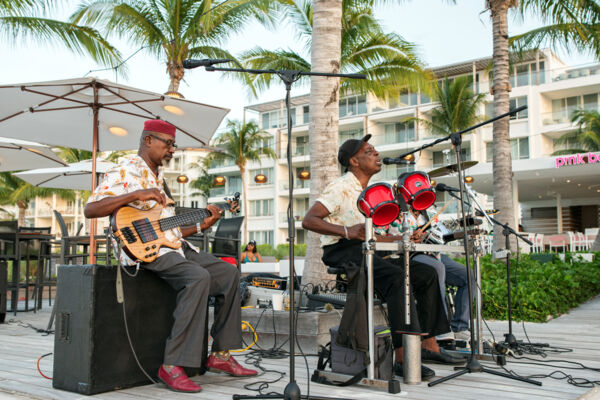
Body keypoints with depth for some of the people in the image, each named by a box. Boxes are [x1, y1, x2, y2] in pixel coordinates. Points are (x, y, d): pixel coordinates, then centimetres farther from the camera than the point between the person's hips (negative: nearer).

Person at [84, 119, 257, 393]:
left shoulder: (158, 176, 24)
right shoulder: (125, 172, -3)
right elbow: (90, 209, -17)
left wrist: (201, 225, 11)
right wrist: (136, 195, -23)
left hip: (173, 247, 9)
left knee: (228, 274, -1)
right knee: (198, 277, -31)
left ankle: (220, 355, 4)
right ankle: (172, 366, -27)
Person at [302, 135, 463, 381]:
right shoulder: (341, 188, -9)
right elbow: (309, 221, -20)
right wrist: (346, 231, -31)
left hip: (365, 251, 9)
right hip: (341, 252, -9)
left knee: (426, 274, 2)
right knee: (397, 277, -31)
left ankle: (429, 345, 4)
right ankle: (403, 358, -31)